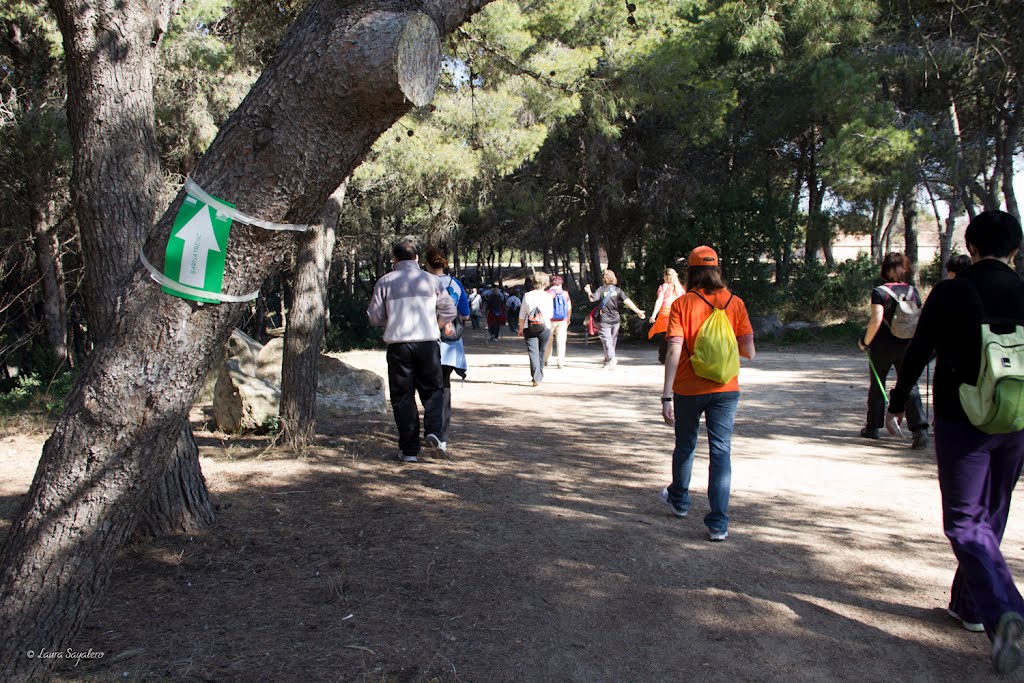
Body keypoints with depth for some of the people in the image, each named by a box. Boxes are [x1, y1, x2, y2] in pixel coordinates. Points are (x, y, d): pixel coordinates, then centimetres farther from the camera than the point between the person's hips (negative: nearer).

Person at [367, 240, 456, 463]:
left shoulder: (384, 282, 4)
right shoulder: (430, 280, 6)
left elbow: (375, 317, 6)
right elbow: (449, 310, 9)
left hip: (397, 344, 0)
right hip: (427, 342, 0)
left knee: (402, 396, 8)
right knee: (433, 389, 13)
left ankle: (410, 450, 7)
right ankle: (433, 430, -11)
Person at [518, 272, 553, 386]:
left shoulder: (527, 295, -2)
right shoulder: (548, 296, -4)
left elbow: (522, 314, 2)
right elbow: (550, 315, 2)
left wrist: (521, 328, 12)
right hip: (545, 327, 1)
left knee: (533, 352, -5)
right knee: (541, 353, 17)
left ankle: (536, 378, -19)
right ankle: (540, 376, 28)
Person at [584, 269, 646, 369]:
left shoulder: (601, 289, -5)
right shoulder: (617, 290, 2)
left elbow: (592, 298, -15)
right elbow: (627, 301, -7)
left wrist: (588, 291, 5)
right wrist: (638, 311, -8)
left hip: (604, 320, -3)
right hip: (615, 319, 4)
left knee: (606, 339, -6)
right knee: (612, 340, 16)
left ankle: (612, 358, -29)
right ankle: (607, 361, 26)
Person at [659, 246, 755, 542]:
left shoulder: (682, 304, -8)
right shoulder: (735, 303, -2)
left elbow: (674, 352, -16)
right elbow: (749, 352, -3)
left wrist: (666, 396, -16)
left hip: (688, 390, 0)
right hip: (725, 389, 1)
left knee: (685, 445, 19)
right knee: (721, 452, 3)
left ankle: (679, 500, 41)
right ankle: (718, 523, 0)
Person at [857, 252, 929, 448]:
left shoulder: (880, 292, -11)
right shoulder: (913, 292, 2)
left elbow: (876, 320, -20)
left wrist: (865, 342, -8)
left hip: (882, 346, -3)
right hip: (907, 346, 3)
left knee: (877, 386, 13)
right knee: (910, 387, 1)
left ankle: (873, 427, 23)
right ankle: (920, 429, -14)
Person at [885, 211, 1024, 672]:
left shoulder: (950, 293, -8)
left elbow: (917, 353, -5)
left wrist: (897, 403, 8)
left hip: (961, 422, -4)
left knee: (965, 522, 0)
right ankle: (968, 604, 31)